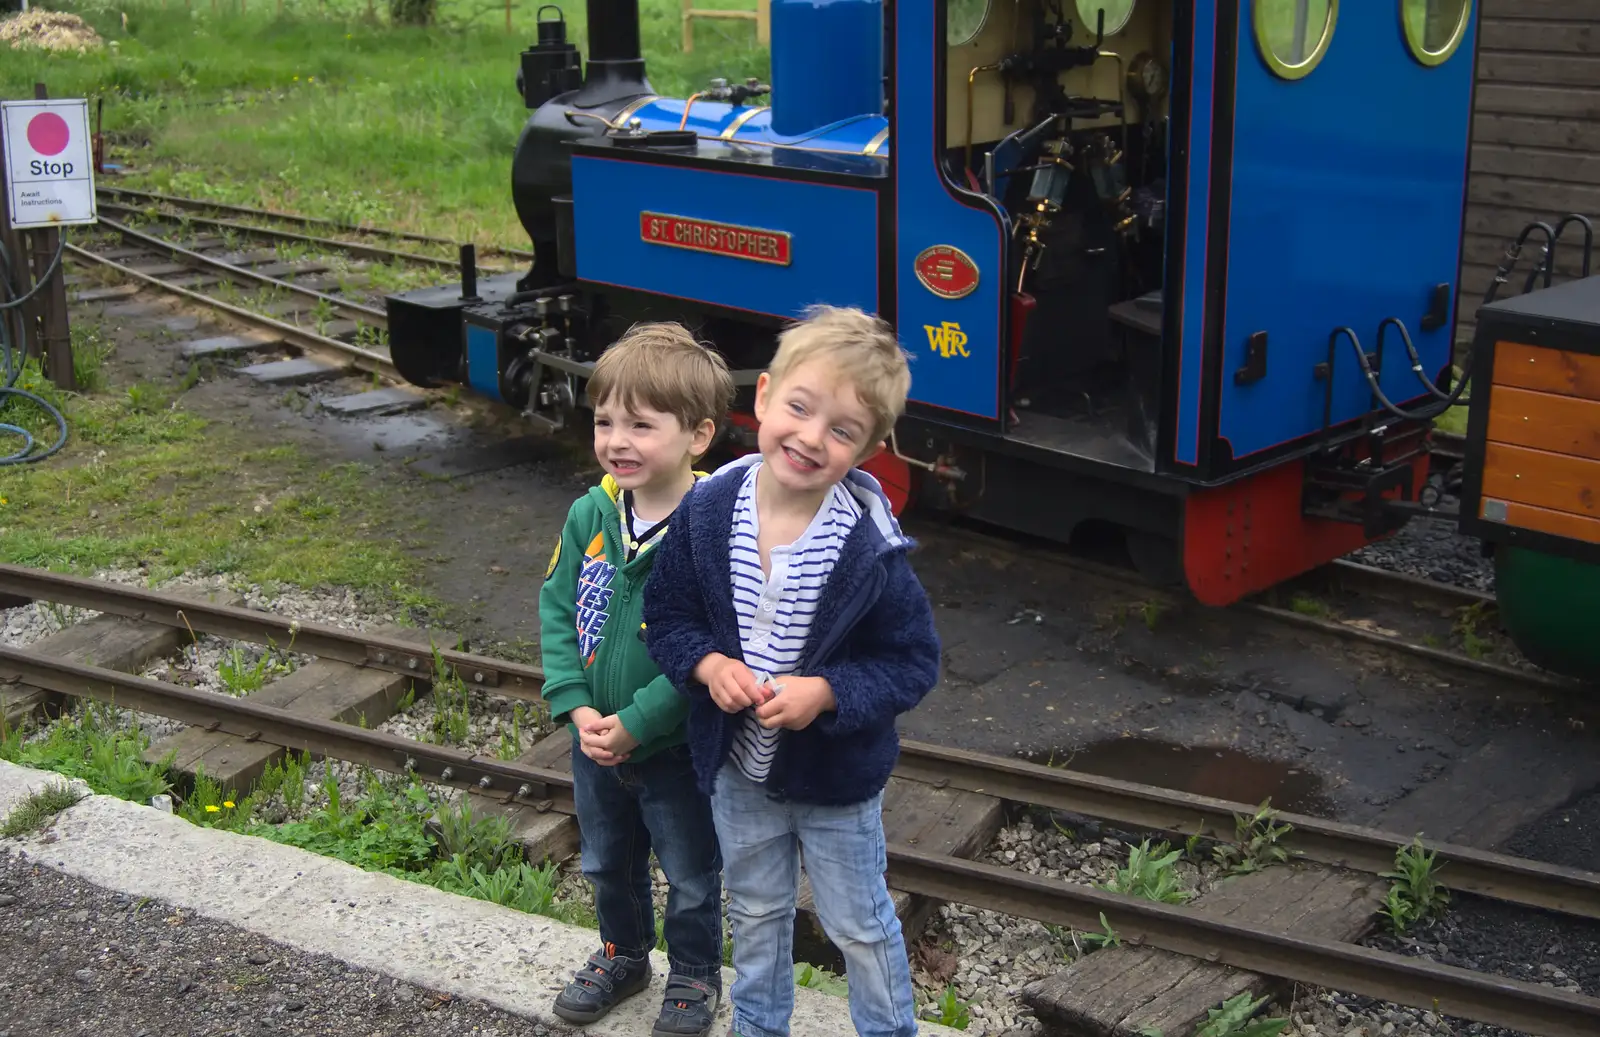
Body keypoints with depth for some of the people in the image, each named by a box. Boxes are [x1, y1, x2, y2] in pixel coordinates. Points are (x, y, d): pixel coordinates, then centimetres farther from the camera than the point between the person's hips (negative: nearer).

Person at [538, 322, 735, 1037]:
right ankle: (623, 955, 51)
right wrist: (575, 707, -14)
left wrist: (634, 723, -24)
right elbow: (556, 609, -3)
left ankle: (694, 976, 41)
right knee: (607, 862, 26)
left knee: (690, 875, 17)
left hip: (678, 746, -5)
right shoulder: (589, 515, -8)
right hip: (595, 740, 5)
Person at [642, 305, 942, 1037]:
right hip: (736, 765, 3)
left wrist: (827, 693, -28)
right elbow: (668, 615, -3)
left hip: (836, 778, -3)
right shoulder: (707, 512, -15)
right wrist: (708, 665, -22)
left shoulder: (871, 550, -24)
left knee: (860, 925, 17)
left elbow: (913, 662, -16)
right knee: (755, 912, 26)